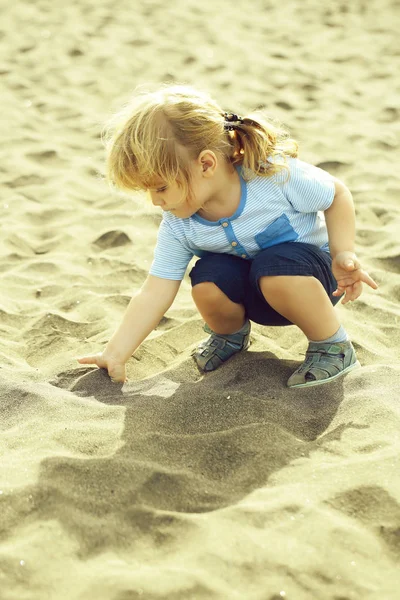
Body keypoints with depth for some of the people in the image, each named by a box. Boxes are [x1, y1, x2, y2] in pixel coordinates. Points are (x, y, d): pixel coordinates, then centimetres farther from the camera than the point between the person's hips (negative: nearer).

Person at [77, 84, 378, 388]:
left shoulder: (276, 173, -29)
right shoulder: (178, 227, -17)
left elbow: (337, 194, -11)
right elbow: (153, 295, -13)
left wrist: (343, 254, -21)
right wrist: (115, 355, -17)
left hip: (312, 272, -4)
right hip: (252, 295, 4)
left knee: (276, 269, -37)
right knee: (207, 279, -28)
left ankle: (334, 345, -11)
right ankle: (231, 334, 7)